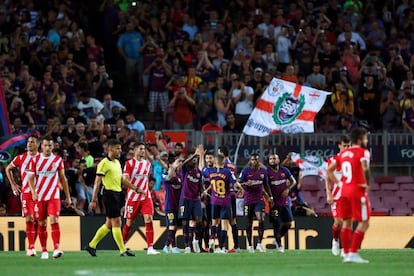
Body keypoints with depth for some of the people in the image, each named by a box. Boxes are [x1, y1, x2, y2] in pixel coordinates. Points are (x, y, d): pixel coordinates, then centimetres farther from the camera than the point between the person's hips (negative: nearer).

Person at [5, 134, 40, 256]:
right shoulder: (21, 158, 3)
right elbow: (8, 169, 16)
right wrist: (13, 184, 10)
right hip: (26, 193, -1)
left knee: (37, 220, 2)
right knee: (29, 219, -10)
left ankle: (31, 246, 15)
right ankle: (31, 248, -9)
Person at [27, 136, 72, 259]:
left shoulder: (58, 160, 5)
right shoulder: (35, 160, 2)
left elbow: (63, 179, 12)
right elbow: (31, 178, -1)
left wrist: (68, 197, 11)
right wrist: (33, 192, -18)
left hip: (54, 196, -1)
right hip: (39, 197, 1)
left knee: (54, 221, -15)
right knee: (41, 223, 4)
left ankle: (56, 249, -21)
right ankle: (44, 251, 13)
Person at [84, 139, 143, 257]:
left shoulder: (117, 162, 16)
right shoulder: (104, 163, -10)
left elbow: (122, 180, 24)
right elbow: (97, 183, -12)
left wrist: (136, 189, 20)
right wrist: (93, 200, -16)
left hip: (117, 194, 9)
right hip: (109, 193, -9)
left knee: (109, 224, 11)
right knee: (116, 223, -7)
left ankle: (91, 245, 19)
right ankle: (123, 251, -4)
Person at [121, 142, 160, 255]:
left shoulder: (147, 163, 11)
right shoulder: (129, 163, -5)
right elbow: (125, 180, -13)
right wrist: (137, 189, -24)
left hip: (145, 196, 3)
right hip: (133, 197, -3)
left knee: (149, 219, -12)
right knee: (129, 222, 7)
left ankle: (150, 248, -15)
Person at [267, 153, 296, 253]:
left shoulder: (284, 170, 3)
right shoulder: (267, 172, -6)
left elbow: (293, 181, 13)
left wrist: (287, 189, -4)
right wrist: (269, 198, -13)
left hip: (285, 202, 3)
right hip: (274, 203, -3)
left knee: (288, 223, 3)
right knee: (276, 224, -1)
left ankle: (278, 239, 24)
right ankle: (279, 245, 11)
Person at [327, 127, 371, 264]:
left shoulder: (343, 153, 14)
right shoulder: (363, 152, -9)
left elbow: (329, 170, 16)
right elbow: (365, 169, -27)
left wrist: (338, 182, 15)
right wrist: (366, 184, -14)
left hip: (344, 190, 7)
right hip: (358, 191, -7)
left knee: (347, 222, 15)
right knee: (364, 222, -1)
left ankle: (346, 253, 17)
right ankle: (353, 253, -8)